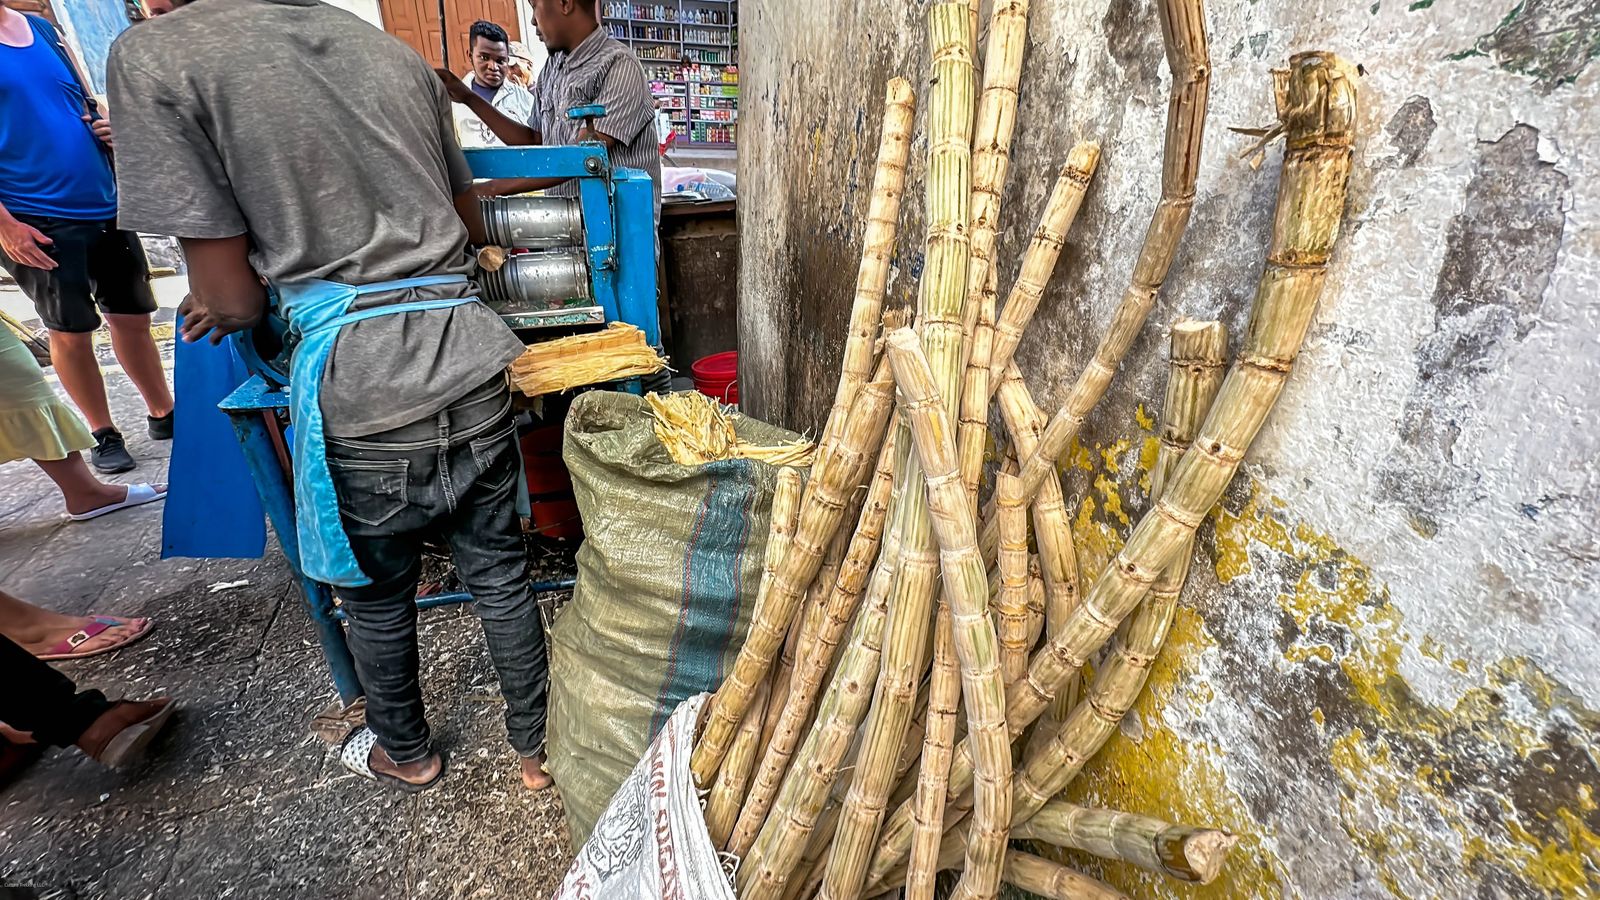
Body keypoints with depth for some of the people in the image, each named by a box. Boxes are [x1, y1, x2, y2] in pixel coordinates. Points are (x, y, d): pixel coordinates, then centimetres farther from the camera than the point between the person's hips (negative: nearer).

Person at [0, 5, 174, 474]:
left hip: (103, 206, 5)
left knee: (133, 317, 11)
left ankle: (164, 415, 25)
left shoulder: (41, 28, 11)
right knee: (70, 332, 4)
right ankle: (104, 435, 17)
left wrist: (108, 127, -2)